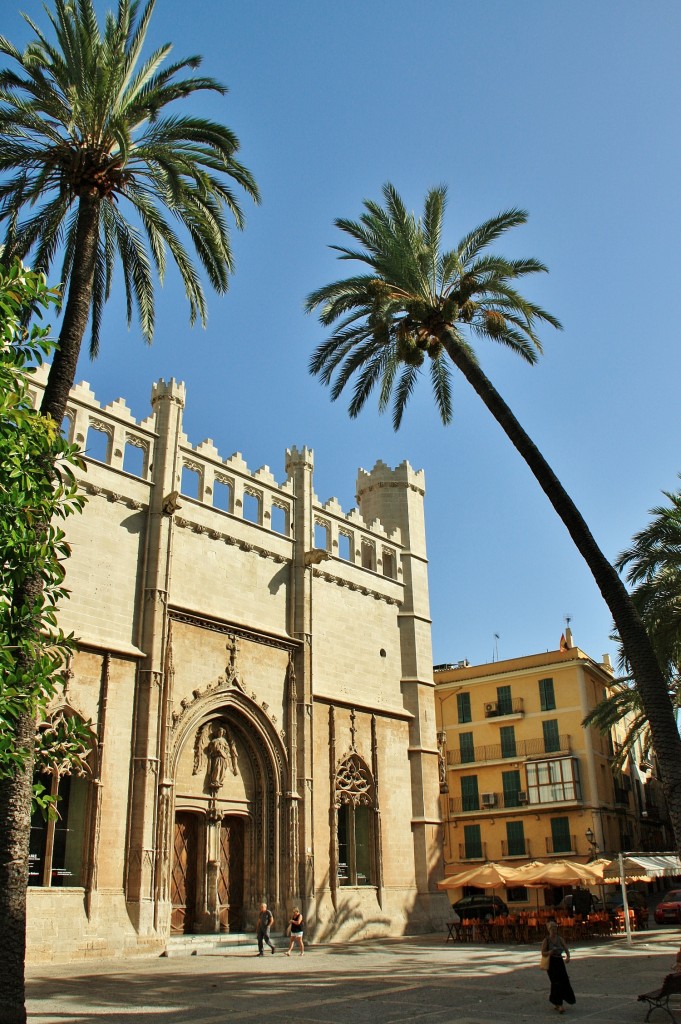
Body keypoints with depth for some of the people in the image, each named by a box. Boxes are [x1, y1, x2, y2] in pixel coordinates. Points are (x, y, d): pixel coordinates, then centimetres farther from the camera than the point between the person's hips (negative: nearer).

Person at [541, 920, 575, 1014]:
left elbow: (566, 949, 0)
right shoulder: (546, 940, -6)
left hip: (560, 962, 4)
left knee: (564, 982, 5)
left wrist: (568, 957, -20)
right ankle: (559, 1005, -7)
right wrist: (549, 952, -24)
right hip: (551, 963, -4)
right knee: (556, 983, -10)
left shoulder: (560, 939, 4)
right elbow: (543, 953, -4)